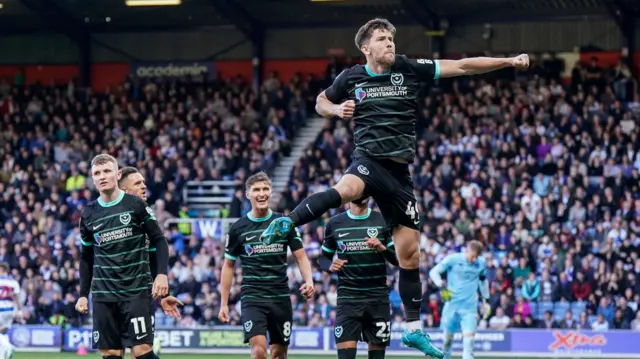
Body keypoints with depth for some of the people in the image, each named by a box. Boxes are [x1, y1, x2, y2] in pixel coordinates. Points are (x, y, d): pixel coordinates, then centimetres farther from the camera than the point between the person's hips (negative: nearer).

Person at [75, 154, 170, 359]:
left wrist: (162, 274, -13)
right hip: (103, 295, 3)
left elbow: (158, 240, 0)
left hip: (137, 291, -3)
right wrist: (83, 294, 12)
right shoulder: (88, 213, 8)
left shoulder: (135, 205, -2)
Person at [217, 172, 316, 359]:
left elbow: (301, 256, 6)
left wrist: (309, 281, -14)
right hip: (252, 299, -2)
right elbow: (228, 266, 9)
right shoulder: (238, 229, 1)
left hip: (281, 299, 2)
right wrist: (224, 303, 5)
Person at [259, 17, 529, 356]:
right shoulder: (350, 77, 3)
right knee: (346, 189, -43)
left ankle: (414, 329, 15)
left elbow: (462, 66, 5)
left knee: (409, 252, 6)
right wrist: (337, 110, -2)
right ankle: (285, 223, -44)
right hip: (369, 159, -3)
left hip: (399, 170, 3)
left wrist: (508, 61, 0)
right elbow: (321, 103, 21)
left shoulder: (409, 69, 4)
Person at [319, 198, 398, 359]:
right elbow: (324, 258, 14)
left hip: (378, 299, 1)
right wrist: (330, 266, -9)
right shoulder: (335, 223, 5)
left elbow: (398, 259, 3)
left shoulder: (383, 221, 3)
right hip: (348, 298, -1)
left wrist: (383, 248, -17)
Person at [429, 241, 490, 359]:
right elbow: (434, 272, -8)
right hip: (452, 304, -1)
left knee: (469, 335, -14)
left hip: (470, 307, 1)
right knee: (448, 336, 8)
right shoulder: (453, 259, -8)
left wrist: (485, 301, 22)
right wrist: (442, 287, -24)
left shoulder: (481, 263, 2)